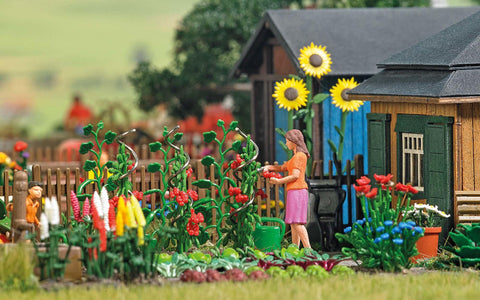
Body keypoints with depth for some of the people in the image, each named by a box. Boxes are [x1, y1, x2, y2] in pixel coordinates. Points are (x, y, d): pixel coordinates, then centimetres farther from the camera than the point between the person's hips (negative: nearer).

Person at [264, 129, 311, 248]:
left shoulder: (299, 156, -10)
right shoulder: (298, 156, 21)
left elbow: (295, 176, -17)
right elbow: (283, 168, 26)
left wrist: (278, 181, -7)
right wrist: (269, 167, 11)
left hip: (297, 191, -10)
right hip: (295, 192, 10)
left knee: (297, 223, -15)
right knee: (293, 223, 8)